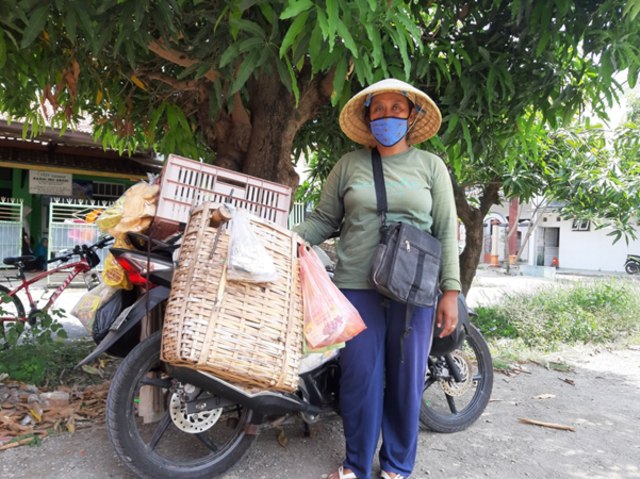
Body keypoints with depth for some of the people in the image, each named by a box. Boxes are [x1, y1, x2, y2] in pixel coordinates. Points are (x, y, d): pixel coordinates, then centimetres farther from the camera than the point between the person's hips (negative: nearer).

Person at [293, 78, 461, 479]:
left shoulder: (431, 165, 7)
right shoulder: (349, 165, 9)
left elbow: (447, 232, 3)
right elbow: (324, 219, 9)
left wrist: (451, 291, -3)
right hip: (357, 285, 0)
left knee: (405, 379, 8)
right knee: (360, 377, 5)